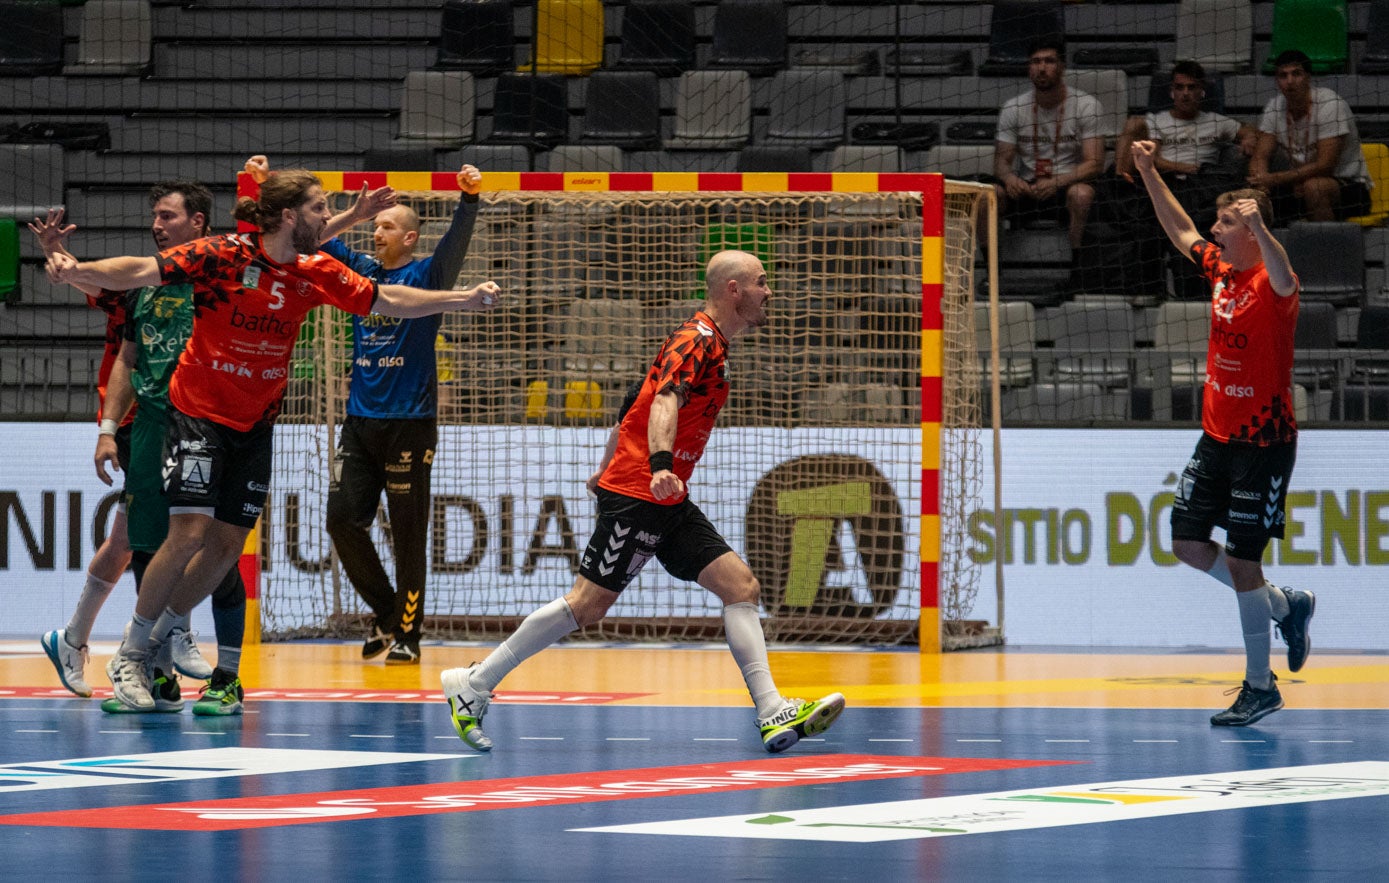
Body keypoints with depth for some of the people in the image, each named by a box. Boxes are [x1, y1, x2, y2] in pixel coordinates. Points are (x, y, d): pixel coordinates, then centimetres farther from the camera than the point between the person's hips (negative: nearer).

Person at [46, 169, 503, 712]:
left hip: (256, 423, 6)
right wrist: (75, 272, -38)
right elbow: (144, 271, -23)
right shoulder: (222, 256, -17)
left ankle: (165, 631, 26)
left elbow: (385, 301, 9)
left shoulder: (316, 273, -1)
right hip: (198, 412, -6)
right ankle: (129, 655, 0)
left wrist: (464, 299, 6)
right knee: (190, 532, -15)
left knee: (228, 545, 4)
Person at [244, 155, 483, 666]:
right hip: (360, 420, 5)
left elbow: (456, 242, -18)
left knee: (408, 534, -2)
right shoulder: (360, 272, 13)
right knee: (343, 519, -1)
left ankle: (406, 635, 4)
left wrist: (469, 199, -37)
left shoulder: (427, 276, -1)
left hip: (410, 423, -5)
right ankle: (384, 613, 17)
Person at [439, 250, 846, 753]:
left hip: (668, 503, 10)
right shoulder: (698, 340, -12)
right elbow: (665, 400, -30)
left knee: (741, 587, -1)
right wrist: (659, 465, -47)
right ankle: (474, 685, -1)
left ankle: (774, 713, -8)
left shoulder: (710, 343, 19)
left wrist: (608, 469, 38)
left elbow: (634, 408, 28)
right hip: (637, 496, -10)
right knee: (589, 604, -9)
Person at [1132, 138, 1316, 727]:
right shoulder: (1220, 270, 6)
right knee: (1189, 545, 10)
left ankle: (1260, 687, 3)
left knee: (1241, 562, -7)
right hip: (1217, 437, 8)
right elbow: (1181, 230, 24)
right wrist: (1148, 173, 20)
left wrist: (1260, 228, -61)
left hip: (1264, 444, -8)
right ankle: (1286, 607, 29)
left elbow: (1283, 280, -42)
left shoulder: (1271, 282, -17)